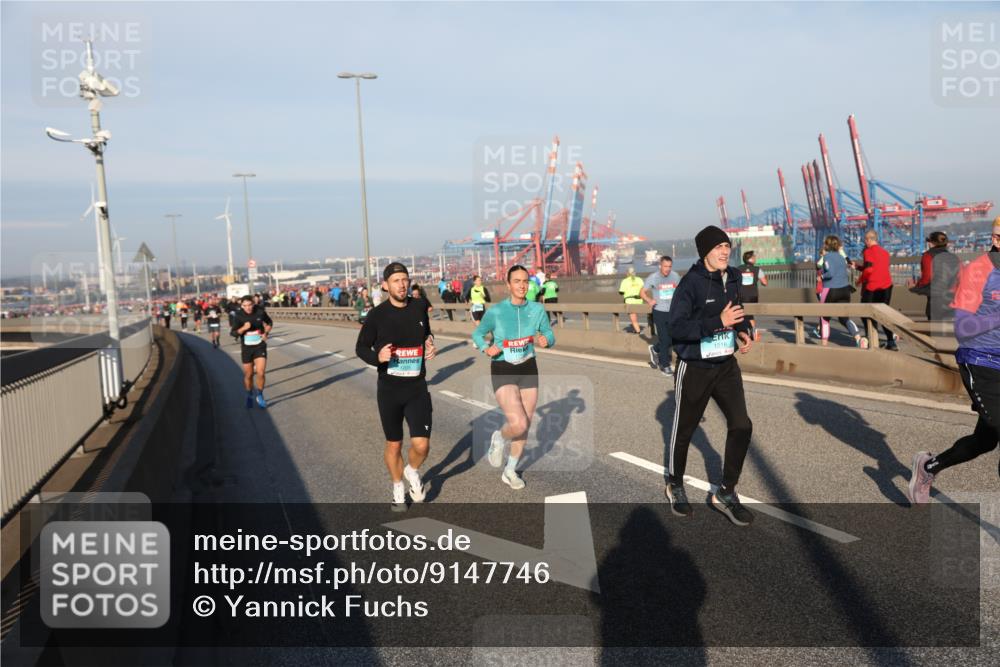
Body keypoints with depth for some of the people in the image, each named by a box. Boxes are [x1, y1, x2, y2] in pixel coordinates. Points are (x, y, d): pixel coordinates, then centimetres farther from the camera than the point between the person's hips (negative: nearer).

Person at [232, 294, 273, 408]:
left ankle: (260, 396, 12)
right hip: (246, 348, 0)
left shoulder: (260, 312, -9)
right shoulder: (239, 315, -11)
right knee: (248, 375, 8)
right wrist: (243, 328, -28)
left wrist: (266, 332, -5)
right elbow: (234, 332, -10)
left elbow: (269, 322, 11)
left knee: (260, 373, -11)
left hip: (260, 346, 0)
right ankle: (249, 397, 31)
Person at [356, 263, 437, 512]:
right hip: (389, 390, -1)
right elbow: (361, 348, 0)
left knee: (421, 445, -8)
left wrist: (430, 345, 0)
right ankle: (398, 489, 36)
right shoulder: (377, 315, -9)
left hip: (417, 388, 2)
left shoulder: (420, 306, 1)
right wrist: (377, 357, -20)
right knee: (394, 444, 12)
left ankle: (412, 472, 27)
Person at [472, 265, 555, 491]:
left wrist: (546, 340, -18)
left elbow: (549, 335, 6)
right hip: (503, 371, -4)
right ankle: (499, 438, 16)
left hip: (528, 370, 4)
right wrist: (486, 348, -18)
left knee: (525, 426, 11)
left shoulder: (537, 309, -4)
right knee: (518, 424, -21)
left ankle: (510, 471, 33)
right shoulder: (495, 312, -12)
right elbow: (477, 333, 3)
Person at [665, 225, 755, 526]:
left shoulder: (733, 278, 2)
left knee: (741, 425, -2)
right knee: (684, 430, 10)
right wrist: (718, 322, -33)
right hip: (694, 368, -5)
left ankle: (726, 494, 15)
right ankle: (675, 486, 35)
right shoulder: (691, 283, -19)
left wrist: (743, 332, -1)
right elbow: (676, 327, -25)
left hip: (726, 365, 6)